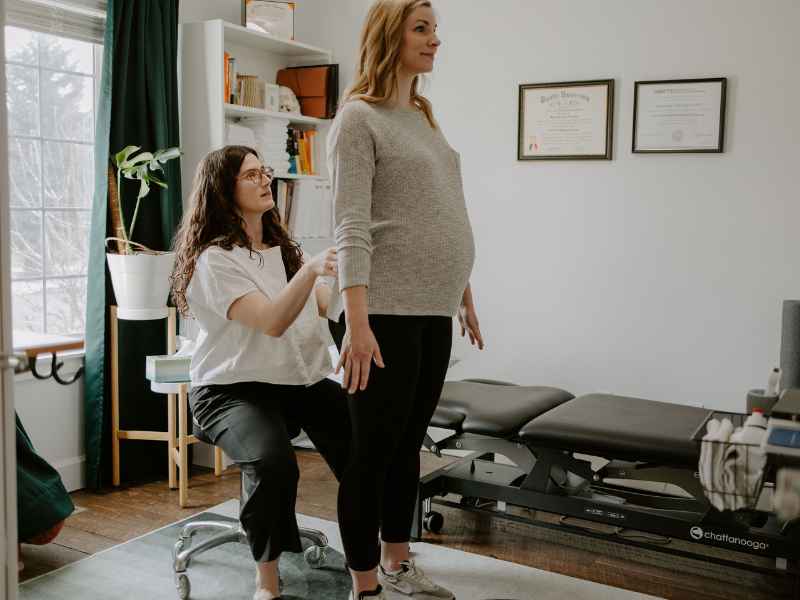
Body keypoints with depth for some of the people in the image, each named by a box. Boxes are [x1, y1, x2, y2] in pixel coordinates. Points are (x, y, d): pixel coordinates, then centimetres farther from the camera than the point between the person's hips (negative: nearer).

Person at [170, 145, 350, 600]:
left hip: (303, 381, 6)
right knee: (273, 464, -34)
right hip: (235, 390, -6)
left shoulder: (282, 247, 17)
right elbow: (272, 323, -21)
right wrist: (311, 270, -36)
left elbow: (327, 305, 8)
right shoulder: (214, 258, -8)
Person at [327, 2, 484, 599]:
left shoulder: (425, 119, 18)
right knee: (374, 451, 1)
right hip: (386, 312, -7)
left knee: (409, 444, 15)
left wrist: (465, 297, 20)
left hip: (433, 310, 7)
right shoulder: (359, 118, -6)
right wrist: (356, 320, -24)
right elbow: (352, 226, -16)